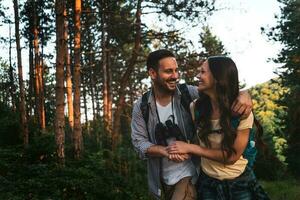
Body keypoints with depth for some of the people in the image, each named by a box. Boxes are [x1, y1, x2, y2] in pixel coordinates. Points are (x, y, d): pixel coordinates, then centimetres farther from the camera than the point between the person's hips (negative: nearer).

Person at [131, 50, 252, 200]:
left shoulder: (189, 94, -10)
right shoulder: (141, 106, -5)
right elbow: (138, 142, -8)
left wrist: (243, 95, -33)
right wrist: (166, 151, -25)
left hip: (189, 175, -3)